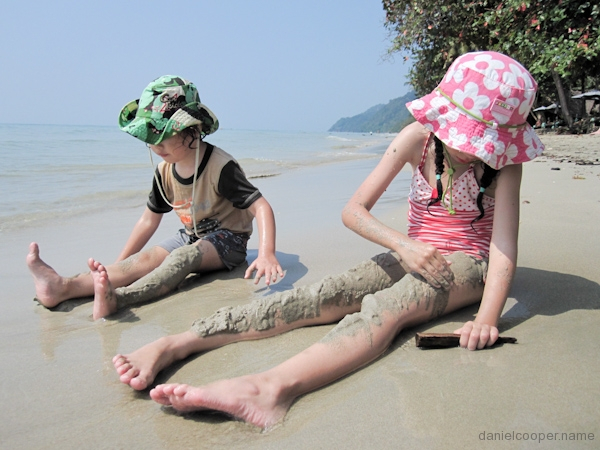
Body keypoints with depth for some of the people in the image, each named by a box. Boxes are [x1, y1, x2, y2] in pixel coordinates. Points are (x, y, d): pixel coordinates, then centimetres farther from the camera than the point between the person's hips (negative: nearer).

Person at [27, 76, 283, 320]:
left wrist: (266, 254, -44)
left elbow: (261, 207, -27)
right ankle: (63, 288, -37)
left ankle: (118, 298, -56)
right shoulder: (164, 171, -1)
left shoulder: (220, 167, -22)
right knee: (146, 259, -19)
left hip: (227, 240, -6)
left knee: (183, 256, -35)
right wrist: (115, 269, 7)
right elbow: (149, 220, 7)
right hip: (191, 237, 6)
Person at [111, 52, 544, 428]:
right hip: (412, 255, 2)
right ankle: (174, 344, -39)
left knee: (391, 304, -38)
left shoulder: (504, 157, -12)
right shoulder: (417, 138, -8)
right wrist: (403, 245, -27)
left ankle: (275, 385, -64)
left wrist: (487, 317, -37)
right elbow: (354, 210, -10)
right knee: (325, 295, -27)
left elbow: (504, 245, -21)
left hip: (467, 263, -2)